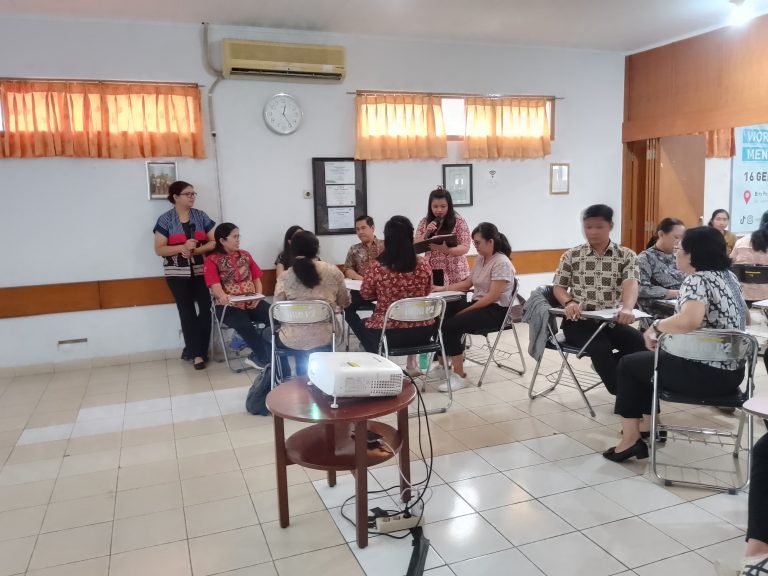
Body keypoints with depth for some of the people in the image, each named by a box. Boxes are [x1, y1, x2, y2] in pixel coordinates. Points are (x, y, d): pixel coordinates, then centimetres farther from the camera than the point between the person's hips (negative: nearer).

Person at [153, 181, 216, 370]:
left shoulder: (201, 216, 6)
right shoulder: (165, 219, -1)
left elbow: (214, 242, 3)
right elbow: (159, 249, -4)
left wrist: (195, 250, -14)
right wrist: (182, 247, -19)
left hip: (201, 271, 2)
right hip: (177, 274, -2)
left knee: (206, 309, -5)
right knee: (187, 312, 1)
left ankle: (193, 349, 10)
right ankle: (196, 353, 10)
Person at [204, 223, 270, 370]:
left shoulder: (245, 255, 17)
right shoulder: (212, 260, 1)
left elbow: (256, 278, 15)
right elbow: (215, 285, -13)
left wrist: (258, 295, -6)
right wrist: (222, 296, -37)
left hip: (251, 302, 4)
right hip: (229, 305, -4)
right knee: (245, 326, -35)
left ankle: (258, 356, -8)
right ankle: (266, 358, -14)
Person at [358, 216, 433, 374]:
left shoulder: (376, 266, -15)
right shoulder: (423, 264, -7)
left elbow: (366, 295, 2)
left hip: (387, 334, -2)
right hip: (422, 332, 2)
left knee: (365, 328, 32)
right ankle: (412, 362, 33)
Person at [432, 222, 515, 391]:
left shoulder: (501, 263, -16)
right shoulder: (480, 259, 11)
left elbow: (492, 297, -21)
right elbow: (468, 283, 20)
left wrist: (466, 310, -19)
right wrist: (443, 288, 7)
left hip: (496, 311, -8)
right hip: (478, 304, 8)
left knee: (450, 325, -27)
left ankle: (459, 376, -16)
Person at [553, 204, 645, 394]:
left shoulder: (627, 255, 5)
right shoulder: (571, 255, 7)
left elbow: (630, 284, -12)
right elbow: (558, 287, 9)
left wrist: (627, 309, -35)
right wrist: (569, 303, -16)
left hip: (612, 321, 1)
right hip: (579, 322, -1)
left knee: (640, 342, -27)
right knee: (601, 348, -31)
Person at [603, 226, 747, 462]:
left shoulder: (697, 280, -20)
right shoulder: (729, 276, 9)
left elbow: (689, 321, -39)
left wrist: (657, 325, -18)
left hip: (707, 373, -9)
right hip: (732, 370, 9)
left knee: (629, 363, 9)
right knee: (647, 357, 26)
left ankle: (630, 438, 14)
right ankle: (647, 424, 32)